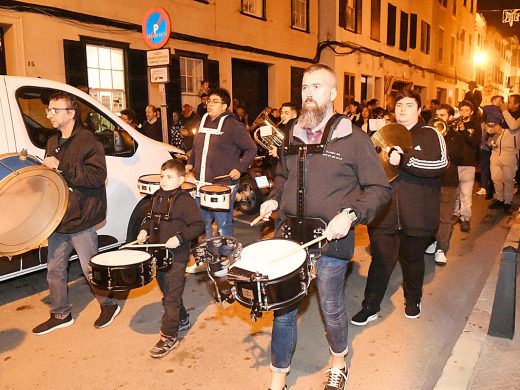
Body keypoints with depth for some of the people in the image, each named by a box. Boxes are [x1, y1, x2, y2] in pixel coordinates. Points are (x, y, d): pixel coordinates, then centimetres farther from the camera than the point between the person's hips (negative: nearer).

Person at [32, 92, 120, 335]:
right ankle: (61, 315, 31)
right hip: (58, 218, 8)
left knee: (90, 269, 3)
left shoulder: (87, 141, -12)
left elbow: (97, 176, -24)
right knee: (54, 269, 14)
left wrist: (62, 166, -26)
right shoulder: (53, 143, 14)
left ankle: (109, 306, 25)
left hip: (81, 219, -8)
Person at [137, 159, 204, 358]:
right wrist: (144, 230, 5)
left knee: (172, 297, -2)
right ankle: (182, 320, 41)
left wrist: (179, 237, -26)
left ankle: (168, 337, 10)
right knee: (167, 293, 21)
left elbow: (198, 225, -17)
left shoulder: (185, 200, -15)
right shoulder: (157, 196, 8)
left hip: (176, 257, -8)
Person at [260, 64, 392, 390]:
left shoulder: (353, 138, -7)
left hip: (331, 238, -4)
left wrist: (351, 214, -20)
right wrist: (274, 198, 4)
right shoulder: (294, 135, 9)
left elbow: (380, 188, -6)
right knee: (283, 308, 9)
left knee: (331, 308, 13)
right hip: (290, 233, 4)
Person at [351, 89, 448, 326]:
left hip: (416, 215, -1)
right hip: (384, 213, 2)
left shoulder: (431, 135, 1)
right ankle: (370, 307, 16)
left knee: (412, 260, 16)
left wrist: (403, 160, -24)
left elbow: (440, 163, -17)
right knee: (381, 260, 2)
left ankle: (413, 300, 40)